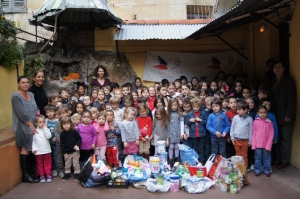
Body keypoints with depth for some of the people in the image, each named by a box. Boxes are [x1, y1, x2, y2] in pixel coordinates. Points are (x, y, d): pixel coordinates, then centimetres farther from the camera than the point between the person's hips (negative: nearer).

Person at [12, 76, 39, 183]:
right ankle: (25, 175, 3)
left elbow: (35, 109, 16)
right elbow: (21, 114, -16)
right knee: (25, 149, -5)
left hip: (32, 126, 7)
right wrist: (30, 125, -14)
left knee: (29, 149, 8)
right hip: (22, 126, -6)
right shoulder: (16, 96, -11)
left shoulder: (31, 95, 11)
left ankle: (28, 172, 17)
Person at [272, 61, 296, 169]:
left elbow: (292, 99, -12)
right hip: (277, 116, 6)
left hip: (285, 116, -6)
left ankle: (285, 161, 14)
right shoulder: (274, 82, 14)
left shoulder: (288, 81, -7)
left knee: (285, 139, 3)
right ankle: (278, 158, 19)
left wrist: (288, 115, -17)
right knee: (278, 138, 8)